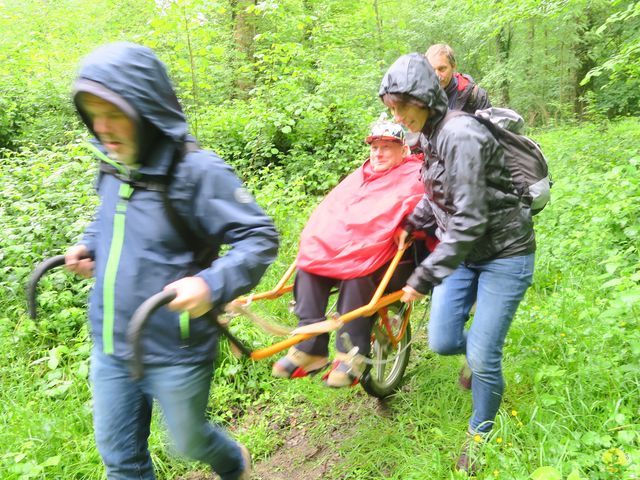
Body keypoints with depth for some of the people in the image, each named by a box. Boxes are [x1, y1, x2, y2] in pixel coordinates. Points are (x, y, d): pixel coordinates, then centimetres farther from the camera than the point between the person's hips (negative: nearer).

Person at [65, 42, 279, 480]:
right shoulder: (113, 168, 1)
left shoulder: (197, 171, -21)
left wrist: (213, 284, -34)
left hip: (176, 351, -6)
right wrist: (89, 245, 3)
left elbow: (260, 238, -19)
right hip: (110, 347, 6)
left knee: (189, 442, 18)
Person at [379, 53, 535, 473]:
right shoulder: (432, 136, 3)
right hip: (465, 252, 8)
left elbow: (469, 221, -28)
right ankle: (483, 357, 41)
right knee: (442, 342, 6)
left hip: (504, 254, -7)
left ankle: (480, 435, 25)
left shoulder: (460, 136, -25)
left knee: (482, 358, -1)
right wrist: (410, 225, 5)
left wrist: (425, 277, -26)